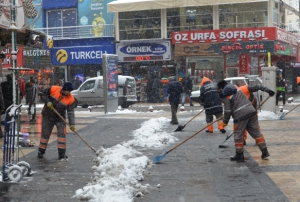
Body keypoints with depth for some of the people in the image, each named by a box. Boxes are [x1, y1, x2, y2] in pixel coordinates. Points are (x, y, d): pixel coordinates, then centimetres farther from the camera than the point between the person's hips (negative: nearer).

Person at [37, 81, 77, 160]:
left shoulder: (71, 99, -16)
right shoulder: (53, 89, -18)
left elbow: (70, 112, -18)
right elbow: (42, 93, -8)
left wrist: (72, 124, -27)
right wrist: (47, 101, -23)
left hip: (60, 118, 1)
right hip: (47, 116, -1)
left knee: (62, 134, -8)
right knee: (45, 134, 7)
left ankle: (62, 154, 1)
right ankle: (41, 152, 23)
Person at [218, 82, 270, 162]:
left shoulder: (226, 97, -5)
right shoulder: (238, 90, 18)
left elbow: (228, 111, -6)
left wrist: (225, 121, 9)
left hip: (241, 115, -7)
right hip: (252, 111, 7)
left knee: (238, 136, 7)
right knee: (256, 132, 10)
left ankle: (239, 156, 14)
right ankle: (264, 152, 10)